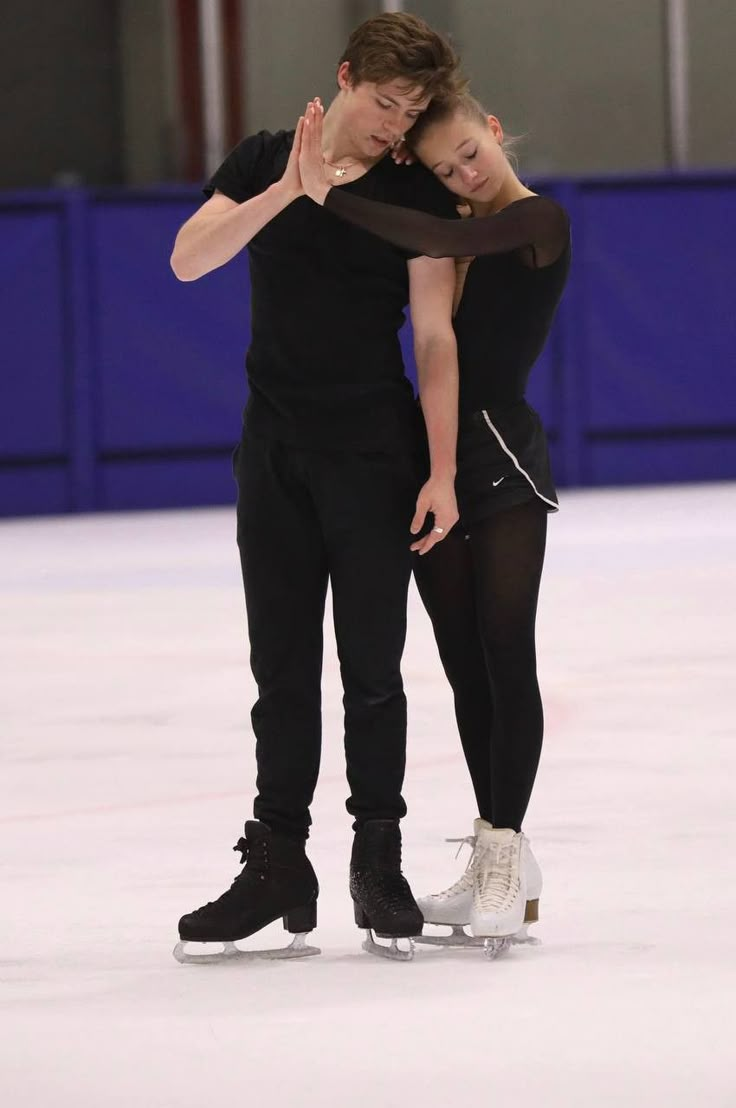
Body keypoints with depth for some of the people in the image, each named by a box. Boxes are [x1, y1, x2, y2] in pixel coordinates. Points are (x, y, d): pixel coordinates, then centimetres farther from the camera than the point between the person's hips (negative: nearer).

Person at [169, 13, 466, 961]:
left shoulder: (417, 198, -3)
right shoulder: (263, 164, 3)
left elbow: (435, 338, -7)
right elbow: (188, 259, -12)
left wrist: (441, 472, -14)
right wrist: (286, 193, -25)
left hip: (374, 456, -2)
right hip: (275, 448, 2)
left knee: (371, 665, 0)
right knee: (281, 666, 5)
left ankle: (377, 858, 10)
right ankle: (277, 864, 9)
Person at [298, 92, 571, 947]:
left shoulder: (538, 221, -11)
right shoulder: (465, 233, 13)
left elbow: (441, 241, -29)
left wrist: (332, 198, -34)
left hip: (503, 455, -7)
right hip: (436, 457, 7)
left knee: (505, 655, -7)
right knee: (464, 664, 8)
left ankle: (505, 851, -6)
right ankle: (496, 858, 14)